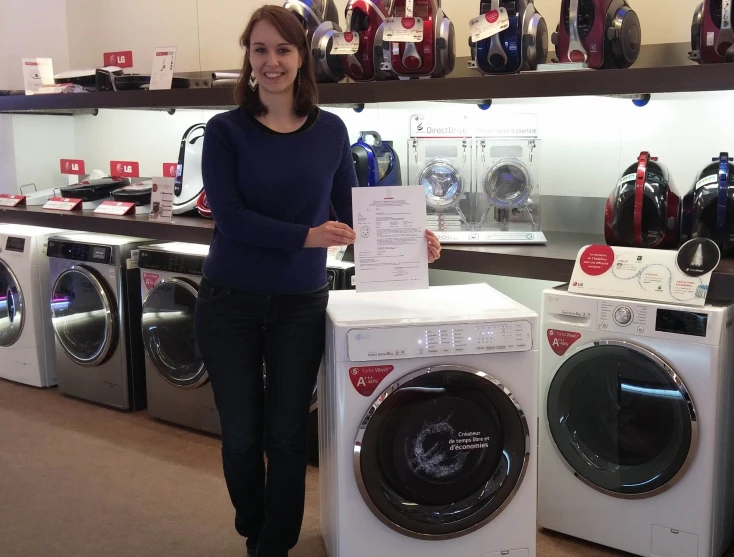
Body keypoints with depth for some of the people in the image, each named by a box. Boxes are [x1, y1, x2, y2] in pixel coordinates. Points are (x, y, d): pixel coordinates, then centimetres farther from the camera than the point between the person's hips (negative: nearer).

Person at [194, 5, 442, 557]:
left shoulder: (330, 130, 1)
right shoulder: (226, 130, -6)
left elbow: (352, 211, 5)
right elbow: (231, 217, -16)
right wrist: (307, 236, -26)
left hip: (301, 304, 1)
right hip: (230, 303, -1)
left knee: (287, 434, 9)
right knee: (241, 433, 11)